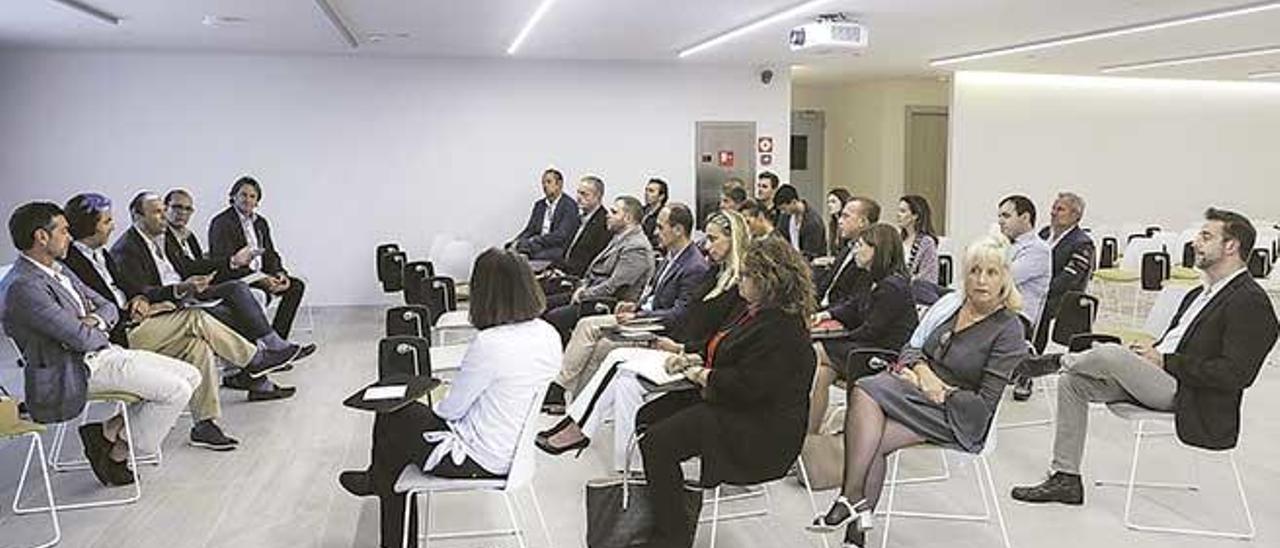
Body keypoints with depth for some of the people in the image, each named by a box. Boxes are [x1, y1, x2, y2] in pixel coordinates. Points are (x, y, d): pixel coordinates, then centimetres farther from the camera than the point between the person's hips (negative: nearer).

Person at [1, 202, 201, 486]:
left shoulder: (59, 271, 13)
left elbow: (108, 307, 15)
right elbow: (80, 338, -23)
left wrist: (95, 320, -8)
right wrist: (100, 334, 0)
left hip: (103, 352, 10)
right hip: (76, 372, -10)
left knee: (190, 376, 0)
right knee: (177, 392, -18)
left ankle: (112, 431, 3)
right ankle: (118, 451, 1)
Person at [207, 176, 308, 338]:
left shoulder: (260, 222, 14)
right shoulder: (221, 223, -10)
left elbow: (270, 254, 17)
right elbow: (225, 264, -19)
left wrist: (279, 273, -7)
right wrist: (261, 280, -26)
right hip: (231, 279, -8)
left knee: (296, 285, -9)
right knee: (261, 293, -35)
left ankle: (276, 339, -10)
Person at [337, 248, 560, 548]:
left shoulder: (489, 344, -30)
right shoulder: (548, 336, -6)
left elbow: (451, 410, -17)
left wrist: (437, 407, 6)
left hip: (482, 459, -7)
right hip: (514, 448, 8)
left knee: (391, 418, 16)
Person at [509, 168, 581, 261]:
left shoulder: (569, 206, -3)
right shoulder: (539, 205, 19)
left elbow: (561, 236, -14)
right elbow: (529, 230, 14)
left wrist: (533, 242, -21)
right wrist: (517, 242, -8)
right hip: (538, 247, 6)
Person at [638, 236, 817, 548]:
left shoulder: (781, 329, -22)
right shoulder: (757, 312, 12)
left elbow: (747, 385, -27)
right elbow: (727, 356, 26)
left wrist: (702, 376, -13)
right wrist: (696, 360, 7)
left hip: (760, 430, -11)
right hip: (728, 404, 11)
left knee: (656, 442, -20)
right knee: (647, 417, 4)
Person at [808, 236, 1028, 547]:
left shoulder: (1009, 331, -5)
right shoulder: (950, 303, 12)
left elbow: (986, 403, -9)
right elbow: (912, 347, 16)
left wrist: (939, 390, -11)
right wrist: (922, 369, -5)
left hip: (958, 418, -6)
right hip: (918, 388, 6)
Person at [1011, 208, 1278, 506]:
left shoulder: (1252, 302, -10)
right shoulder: (1200, 293, 19)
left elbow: (1235, 375, -19)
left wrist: (1164, 361, -16)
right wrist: (1151, 351, 0)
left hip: (1186, 394, -9)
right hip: (1157, 380, 9)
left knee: (1108, 354, -30)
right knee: (1072, 381, -2)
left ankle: (1054, 361, 4)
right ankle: (1065, 478, 0)